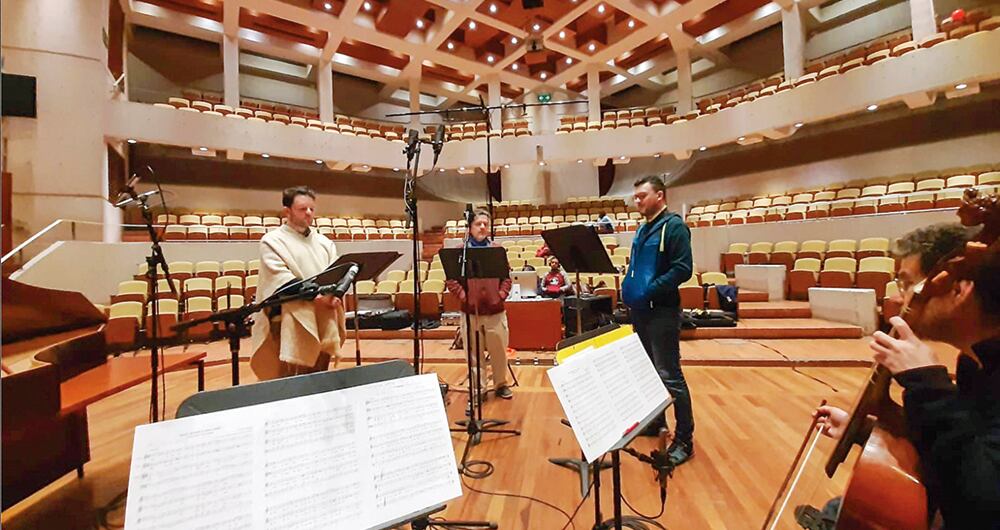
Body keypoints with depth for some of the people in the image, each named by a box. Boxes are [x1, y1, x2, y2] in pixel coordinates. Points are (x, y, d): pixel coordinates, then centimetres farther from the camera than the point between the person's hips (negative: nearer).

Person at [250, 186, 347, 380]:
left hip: (324, 322, 5)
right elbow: (283, 280, -13)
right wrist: (316, 296, -24)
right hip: (292, 324, -4)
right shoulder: (272, 241, 0)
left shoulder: (324, 242, 15)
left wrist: (335, 295, -14)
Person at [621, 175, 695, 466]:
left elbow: (682, 269, -19)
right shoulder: (643, 229, 15)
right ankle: (654, 421, 34)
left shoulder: (674, 226, -10)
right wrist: (628, 287, 6)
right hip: (640, 310, 9)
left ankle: (684, 439, 12)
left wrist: (650, 290, -23)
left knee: (669, 376, -2)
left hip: (662, 311, -9)